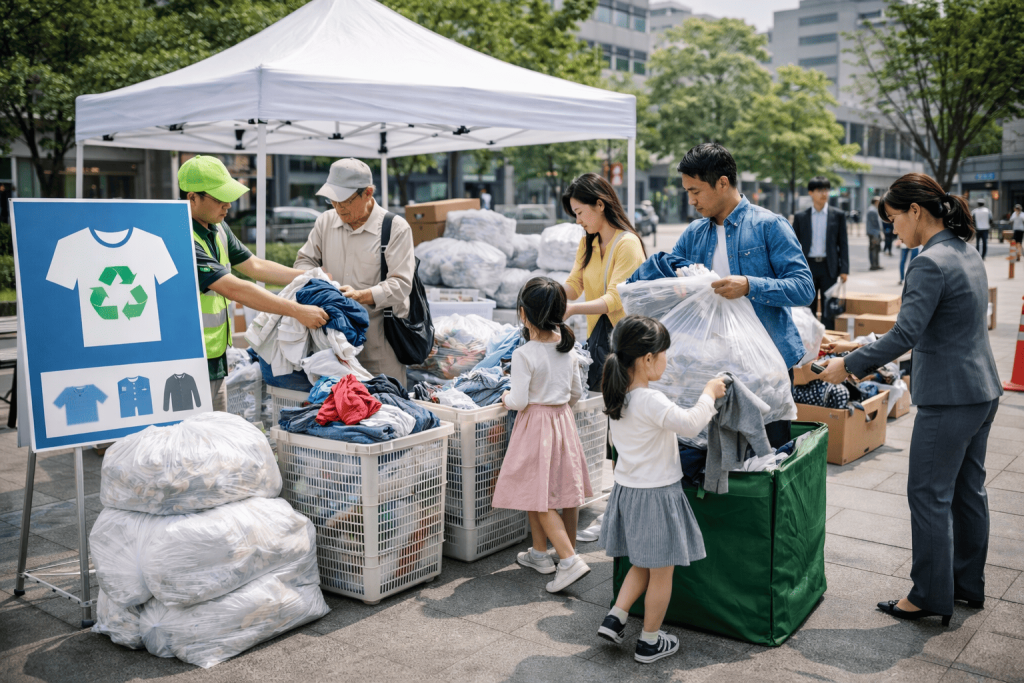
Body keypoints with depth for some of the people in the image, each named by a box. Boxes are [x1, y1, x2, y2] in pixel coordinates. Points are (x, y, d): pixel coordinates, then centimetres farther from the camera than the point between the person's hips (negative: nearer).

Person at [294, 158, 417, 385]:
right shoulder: (325, 221, 11)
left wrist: (361, 296, -25)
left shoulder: (396, 228, -4)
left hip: (379, 338, -4)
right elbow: (304, 260, 18)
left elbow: (400, 285, -10)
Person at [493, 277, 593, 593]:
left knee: (538, 497, -2)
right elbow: (577, 392, 10)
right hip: (564, 420, 7)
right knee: (566, 488, 13)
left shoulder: (524, 355, -18)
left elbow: (520, 401, -18)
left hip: (535, 424, -7)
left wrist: (506, 398, 3)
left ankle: (570, 561, -10)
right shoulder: (568, 348, 2)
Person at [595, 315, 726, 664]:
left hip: (627, 489, 8)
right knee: (661, 571, 10)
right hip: (656, 495, -8)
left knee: (642, 564, 25)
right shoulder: (652, 402, -26)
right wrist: (709, 393, -8)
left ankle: (615, 618, 19)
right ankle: (650, 641, 21)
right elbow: (691, 424, -23)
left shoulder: (616, 397, 1)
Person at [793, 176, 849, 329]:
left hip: (829, 267, 0)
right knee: (808, 309, 5)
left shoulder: (838, 216, 5)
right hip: (808, 266, 1)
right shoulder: (801, 217, 5)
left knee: (828, 310, 3)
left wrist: (844, 269, -4)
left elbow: (843, 244, 4)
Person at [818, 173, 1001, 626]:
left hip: (950, 398, -10)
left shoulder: (930, 264, -20)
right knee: (968, 489, 18)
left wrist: (849, 364, -14)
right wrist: (861, 349, 16)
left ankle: (930, 597, 11)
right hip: (982, 390, 10)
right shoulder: (966, 252, 11)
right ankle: (968, 583, 30)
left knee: (929, 495, 0)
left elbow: (904, 335, -25)